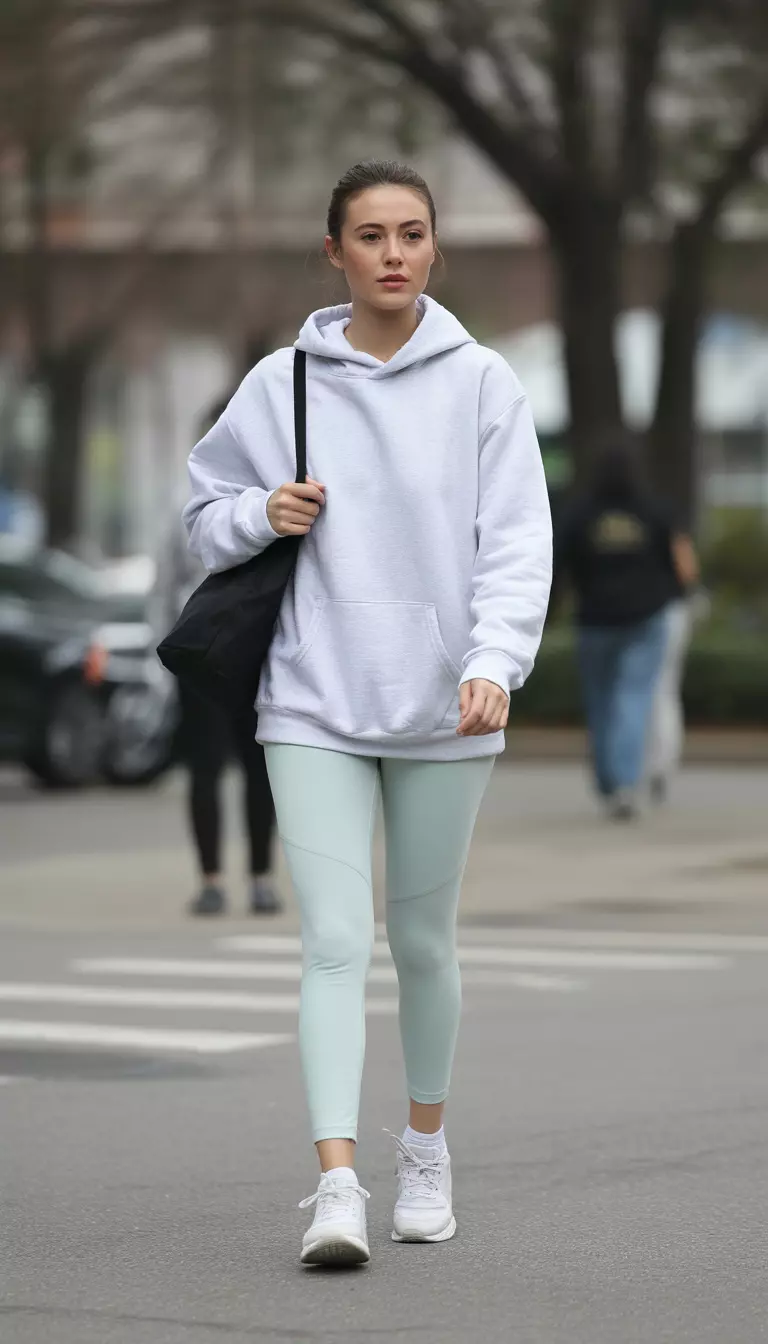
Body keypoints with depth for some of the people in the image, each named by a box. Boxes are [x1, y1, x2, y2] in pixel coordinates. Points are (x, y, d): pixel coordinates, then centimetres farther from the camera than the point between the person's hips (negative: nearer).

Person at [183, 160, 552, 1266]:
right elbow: (206, 510, 14)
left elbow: (517, 543, -7)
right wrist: (262, 515, -9)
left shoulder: (482, 383, -1)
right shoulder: (280, 383, 2)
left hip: (446, 712, 0)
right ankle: (337, 1185, -16)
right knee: (335, 939, -10)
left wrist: (495, 661, -22)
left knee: (423, 937, 13)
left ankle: (426, 1147, 33)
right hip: (315, 704, 0)